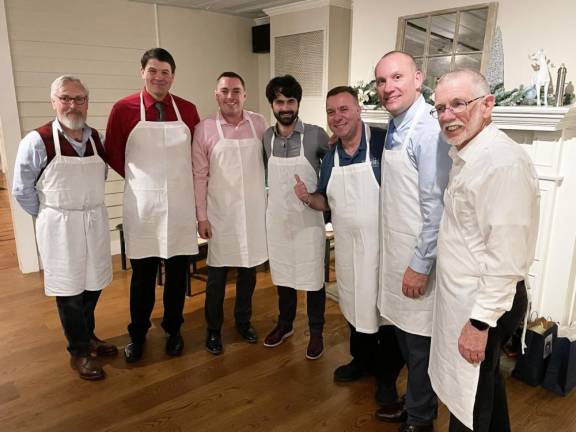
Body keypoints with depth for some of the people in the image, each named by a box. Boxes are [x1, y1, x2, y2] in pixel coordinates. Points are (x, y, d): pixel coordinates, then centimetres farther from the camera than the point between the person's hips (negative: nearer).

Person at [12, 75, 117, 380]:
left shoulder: (96, 138, 3)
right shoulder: (37, 142, -12)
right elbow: (22, 190, -4)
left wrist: (87, 208, 11)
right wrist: (52, 216, -1)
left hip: (95, 223, 5)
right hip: (60, 227, -5)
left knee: (93, 285, 17)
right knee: (69, 291, 6)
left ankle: (87, 335, 39)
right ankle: (79, 351, 24)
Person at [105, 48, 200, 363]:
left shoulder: (188, 110, 2)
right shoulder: (124, 109, -4)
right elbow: (113, 154, 6)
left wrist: (174, 177, 5)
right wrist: (140, 179, 7)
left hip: (180, 203, 2)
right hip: (141, 204, -1)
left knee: (178, 270, 11)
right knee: (142, 272, 8)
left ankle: (173, 330, 30)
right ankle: (137, 334, 28)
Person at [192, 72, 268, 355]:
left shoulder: (258, 123, 2)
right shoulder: (205, 129, -5)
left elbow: (267, 163, 9)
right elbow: (200, 175, -4)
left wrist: (269, 201, 7)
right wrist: (201, 216, -6)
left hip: (254, 210, 3)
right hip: (220, 212, -2)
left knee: (249, 269, 14)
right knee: (217, 273, 8)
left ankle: (243, 321, 35)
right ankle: (213, 329, 26)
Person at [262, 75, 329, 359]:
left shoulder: (315, 135, -10)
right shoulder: (266, 138, 1)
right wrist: (277, 195, 7)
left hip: (308, 219, -3)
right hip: (277, 218, 4)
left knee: (312, 278, 8)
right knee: (283, 274, 18)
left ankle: (316, 332, 27)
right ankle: (285, 323, 38)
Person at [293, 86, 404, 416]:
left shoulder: (384, 143, -14)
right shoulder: (330, 157, 6)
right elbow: (327, 202, 13)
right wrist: (308, 197, -7)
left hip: (383, 244, -6)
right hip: (348, 246, 6)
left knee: (385, 307, 6)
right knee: (355, 304, 20)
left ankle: (387, 378, 25)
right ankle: (362, 359, 42)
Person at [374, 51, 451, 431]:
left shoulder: (428, 131, -19)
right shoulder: (394, 127, 8)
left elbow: (436, 206, -22)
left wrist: (421, 264, -19)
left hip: (417, 257, -8)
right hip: (395, 251, 8)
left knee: (419, 342, 9)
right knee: (404, 335, 21)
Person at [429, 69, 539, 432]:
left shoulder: (503, 161, -24)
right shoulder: (466, 155, 7)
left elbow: (507, 257, -26)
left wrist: (480, 322, -22)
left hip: (484, 304, -9)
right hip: (463, 294, 9)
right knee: (485, 381, 27)